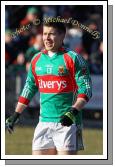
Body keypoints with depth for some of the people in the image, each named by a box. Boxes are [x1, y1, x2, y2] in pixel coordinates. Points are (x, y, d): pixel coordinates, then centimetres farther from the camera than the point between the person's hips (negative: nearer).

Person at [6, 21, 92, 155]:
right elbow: (29, 88, 21)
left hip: (67, 122, -5)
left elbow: (86, 89, -8)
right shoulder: (37, 59, 13)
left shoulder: (73, 58, -5)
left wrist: (74, 111, -22)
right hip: (44, 122, 6)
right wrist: (16, 115, 18)